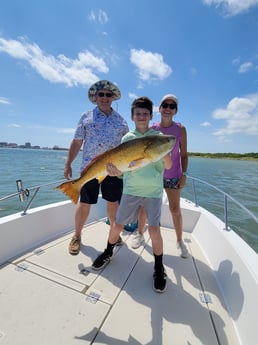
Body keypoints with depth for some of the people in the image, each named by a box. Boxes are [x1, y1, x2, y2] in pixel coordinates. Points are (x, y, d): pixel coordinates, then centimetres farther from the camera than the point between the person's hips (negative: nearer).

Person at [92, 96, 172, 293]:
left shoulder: (158, 136, 3)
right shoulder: (128, 137, 5)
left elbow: (168, 165, -3)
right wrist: (112, 167, -24)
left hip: (153, 190, -1)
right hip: (131, 189, 1)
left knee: (154, 229, -5)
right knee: (117, 225, 7)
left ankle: (159, 267, 23)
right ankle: (108, 252, 38)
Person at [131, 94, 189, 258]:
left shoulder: (180, 129, -2)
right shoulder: (152, 129, -2)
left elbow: (184, 154, 2)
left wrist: (184, 174, -5)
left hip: (173, 175, 0)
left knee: (175, 209, 4)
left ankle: (180, 240, 27)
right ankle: (140, 234, 30)